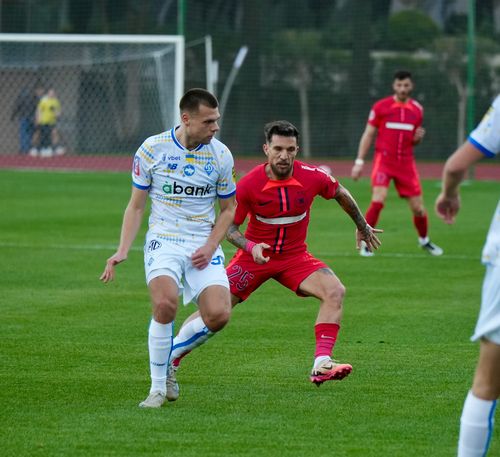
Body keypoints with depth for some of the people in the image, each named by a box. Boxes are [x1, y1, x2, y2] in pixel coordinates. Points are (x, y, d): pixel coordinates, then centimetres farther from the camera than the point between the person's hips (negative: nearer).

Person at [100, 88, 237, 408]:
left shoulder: (221, 155, 0)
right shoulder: (152, 149, -4)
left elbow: (228, 209, 11)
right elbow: (136, 206, 5)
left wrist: (210, 247, -5)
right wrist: (122, 251, -6)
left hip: (204, 246, 2)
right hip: (163, 240, -2)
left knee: (219, 316, -18)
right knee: (165, 303, -29)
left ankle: (171, 355, 13)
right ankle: (158, 388, -12)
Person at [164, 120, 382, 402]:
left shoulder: (313, 178, -14)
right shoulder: (248, 185, -19)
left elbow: (341, 195, 9)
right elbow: (230, 227, -7)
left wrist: (362, 227, 22)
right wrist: (250, 247, -27)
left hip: (295, 256, 2)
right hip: (256, 254, -2)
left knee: (335, 291, -23)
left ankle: (321, 365, -26)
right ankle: (169, 361, 14)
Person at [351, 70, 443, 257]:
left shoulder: (417, 109, 9)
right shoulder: (381, 106, -1)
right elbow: (368, 135, 3)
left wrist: (418, 137, -5)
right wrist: (359, 161, -3)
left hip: (406, 162, 3)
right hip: (384, 159, -3)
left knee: (418, 207, 2)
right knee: (378, 200, -22)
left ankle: (424, 240, 29)